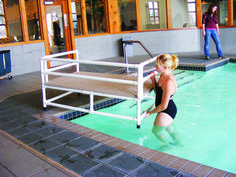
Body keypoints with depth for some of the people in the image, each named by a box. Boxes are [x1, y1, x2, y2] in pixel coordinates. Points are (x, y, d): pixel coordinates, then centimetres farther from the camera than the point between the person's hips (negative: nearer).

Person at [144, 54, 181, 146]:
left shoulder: (169, 82, -32)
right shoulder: (163, 75, -3)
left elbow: (163, 106, -27)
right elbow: (157, 92, 8)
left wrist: (150, 112, -15)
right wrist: (153, 80, -5)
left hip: (167, 111, -9)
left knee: (156, 130, 13)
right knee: (169, 128, 31)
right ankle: (178, 144, 53)